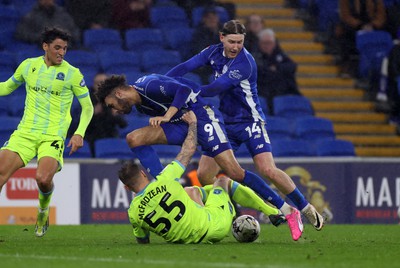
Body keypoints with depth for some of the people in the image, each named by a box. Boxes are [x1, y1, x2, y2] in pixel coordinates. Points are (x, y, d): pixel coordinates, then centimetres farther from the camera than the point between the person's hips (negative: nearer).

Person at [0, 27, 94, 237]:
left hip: (53, 136, -3)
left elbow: (87, 107, 6)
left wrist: (79, 133, -8)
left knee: (43, 178, -25)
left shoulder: (72, 74, -1)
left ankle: (43, 211, 9)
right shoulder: (28, 66, 8)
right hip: (25, 132, 3)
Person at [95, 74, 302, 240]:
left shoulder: (149, 85, -16)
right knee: (134, 139, -8)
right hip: (180, 125, 9)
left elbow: (184, 90, -24)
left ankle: (287, 211, -7)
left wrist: (166, 116, -27)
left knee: (235, 173, -16)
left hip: (202, 116, -9)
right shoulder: (139, 105, 12)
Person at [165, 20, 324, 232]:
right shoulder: (214, 52, -1)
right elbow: (186, 67, -7)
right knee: (204, 175, -4)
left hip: (250, 122, -6)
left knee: (268, 171, -19)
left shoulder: (245, 63, -22)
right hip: (226, 124, 6)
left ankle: (306, 208, -3)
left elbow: (217, 88, -28)